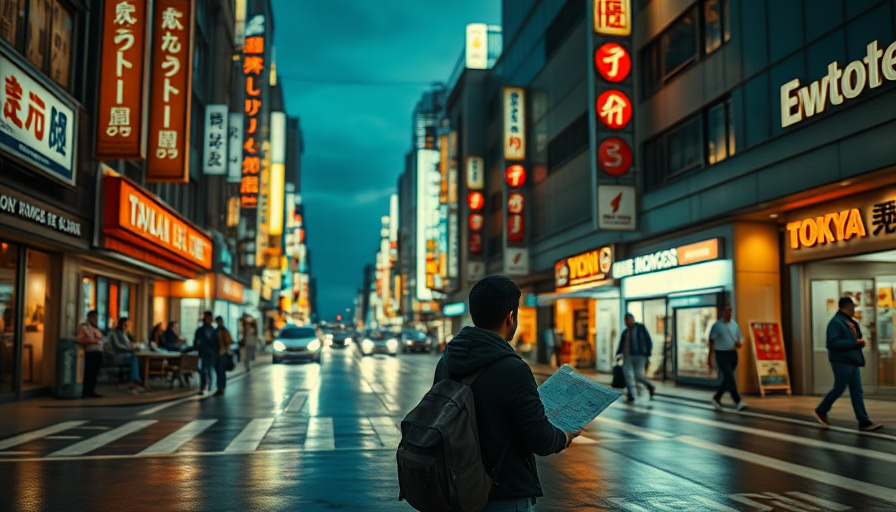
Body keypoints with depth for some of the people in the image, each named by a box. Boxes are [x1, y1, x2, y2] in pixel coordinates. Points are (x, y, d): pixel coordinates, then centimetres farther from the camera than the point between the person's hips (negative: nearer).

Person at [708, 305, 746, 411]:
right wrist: (709, 358, -5)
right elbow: (711, 342, -1)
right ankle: (738, 402, -16)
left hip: (733, 354, 5)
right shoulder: (717, 325, -3)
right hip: (721, 354, -5)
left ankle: (716, 398, 26)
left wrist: (740, 343, -11)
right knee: (730, 379, -14)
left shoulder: (734, 324, 10)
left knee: (727, 380, 10)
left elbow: (740, 339, 14)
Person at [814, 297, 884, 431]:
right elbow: (832, 343, -24)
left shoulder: (850, 323, 16)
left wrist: (860, 342, 7)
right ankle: (821, 411, 17)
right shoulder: (835, 322, -14)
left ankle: (864, 422, 5)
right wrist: (855, 343, -23)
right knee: (839, 389, -2)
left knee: (857, 391, 5)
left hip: (852, 362, 9)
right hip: (841, 362, -9)